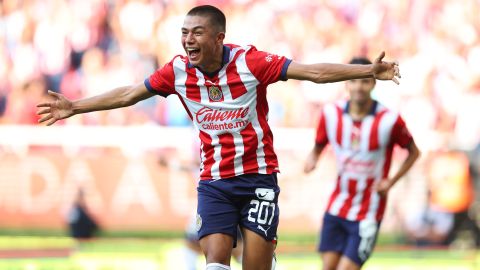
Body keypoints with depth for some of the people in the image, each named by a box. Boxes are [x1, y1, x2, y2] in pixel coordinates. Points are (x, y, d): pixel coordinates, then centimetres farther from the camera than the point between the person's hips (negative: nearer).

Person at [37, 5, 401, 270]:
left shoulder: (249, 61, -13)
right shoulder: (178, 71, -4)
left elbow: (313, 72, -15)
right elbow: (128, 95, 8)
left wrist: (368, 71, -24)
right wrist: (73, 107, 10)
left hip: (258, 177, -2)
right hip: (214, 182, 2)